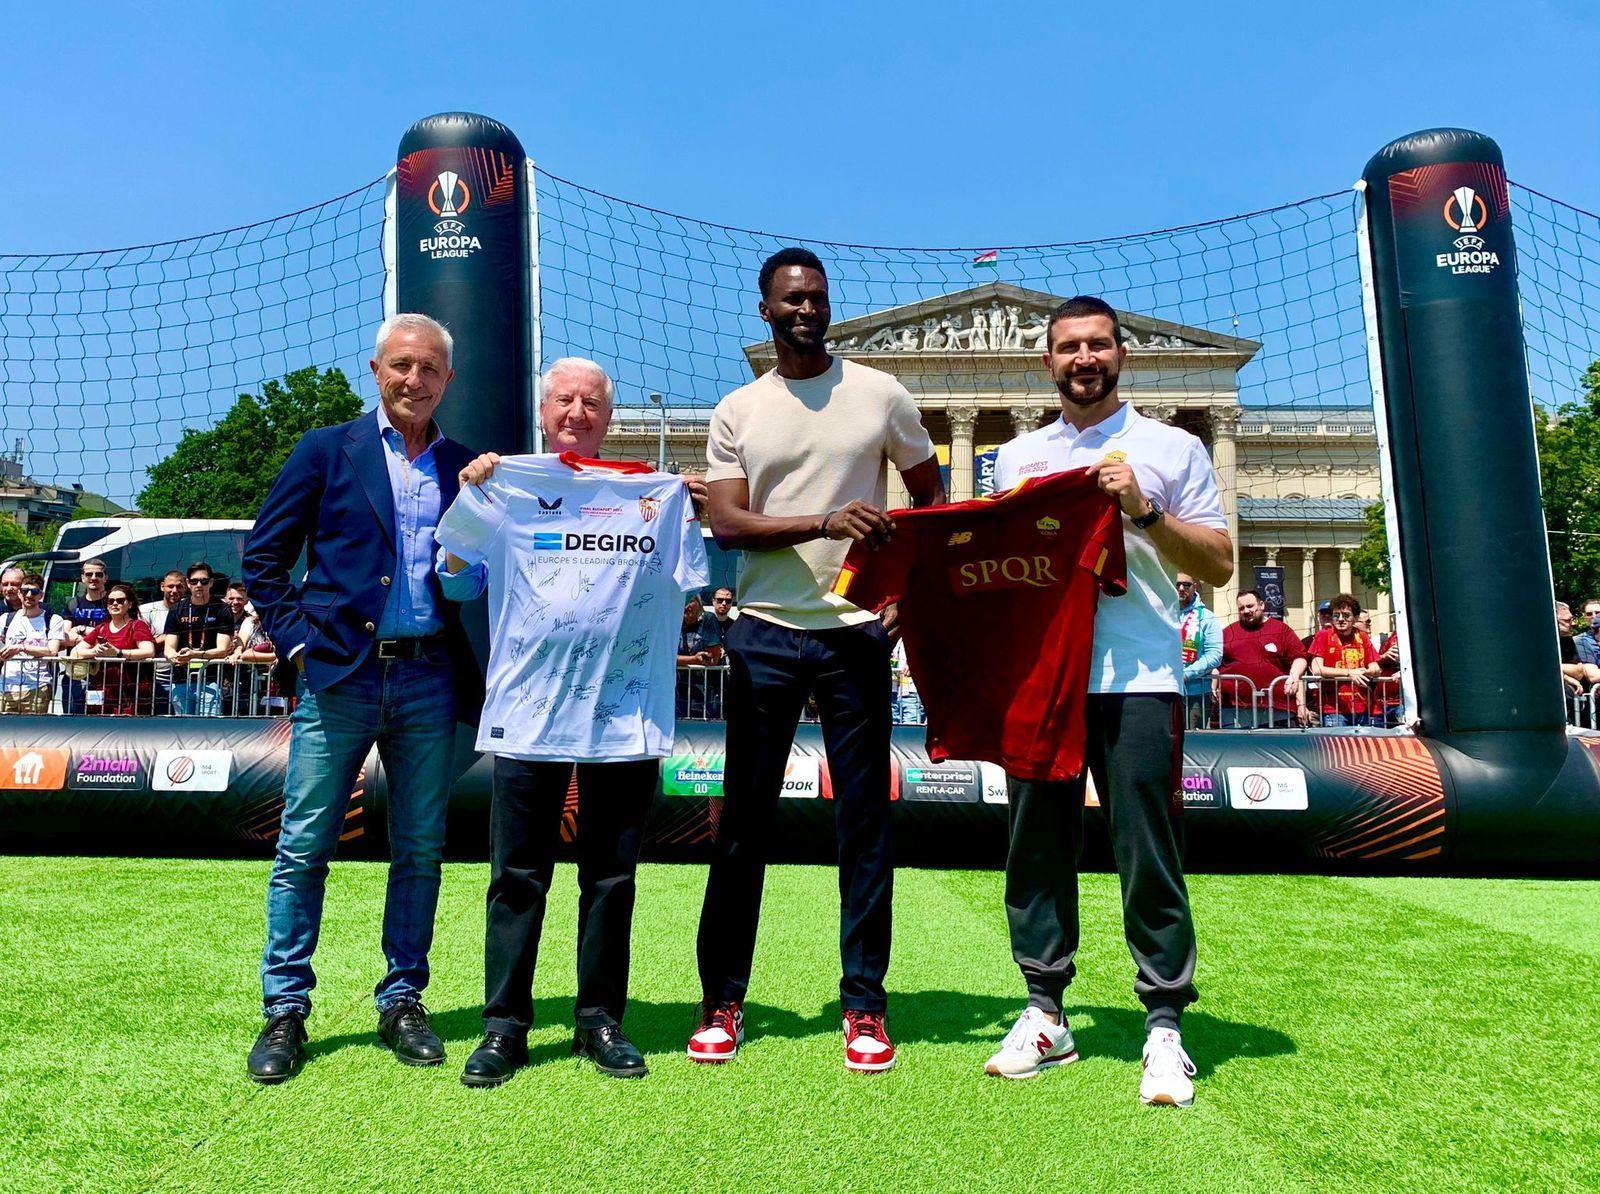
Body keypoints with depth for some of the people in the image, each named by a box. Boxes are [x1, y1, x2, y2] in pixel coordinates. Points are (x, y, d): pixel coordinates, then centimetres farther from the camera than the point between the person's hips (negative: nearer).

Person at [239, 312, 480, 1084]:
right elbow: (263, 556, 5)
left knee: (420, 850, 8)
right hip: (340, 674, -2)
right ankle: (284, 1011, 15)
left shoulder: (466, 468, 11)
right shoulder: (326, 451, 6)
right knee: (304, 848, 2)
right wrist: (295, 641, -3)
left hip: (429, 679, 2)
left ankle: (402, 1003, 21)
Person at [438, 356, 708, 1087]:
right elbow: (455, 579, 10)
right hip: (528, 716, -1)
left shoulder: (654, 493, 11)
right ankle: (505, 1025, 15)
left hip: (626, 717, 1)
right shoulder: (506, 490, 10)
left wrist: (703, 511, -1)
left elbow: (696, 580, 11)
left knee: (611, 876, 9)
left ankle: (601, 1019, 21)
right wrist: (466, 495, 1)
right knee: (517, 877, 5)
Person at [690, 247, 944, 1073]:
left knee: (865, 821, 4)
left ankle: (864, 1004, 15)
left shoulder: (880, 395, 6)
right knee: (744, 820, 6)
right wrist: (825, 522, -19)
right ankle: (722, 1000, 18)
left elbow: (932, 495, 13)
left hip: (856, 632, 0)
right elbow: (725, 522, -4)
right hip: (765, 634, 1)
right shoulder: (737, 413, 7)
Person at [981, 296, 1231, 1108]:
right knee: (1037, 846, 7)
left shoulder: (1171, 448, 8)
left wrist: (1144, 509, -10)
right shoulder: (1016, 457, 18)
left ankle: (1164, 1026, 10)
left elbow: (1218, 565, 4)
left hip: (1137, 679, -3)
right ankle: (1044, 1014, 19)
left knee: (1147, 853, -2)